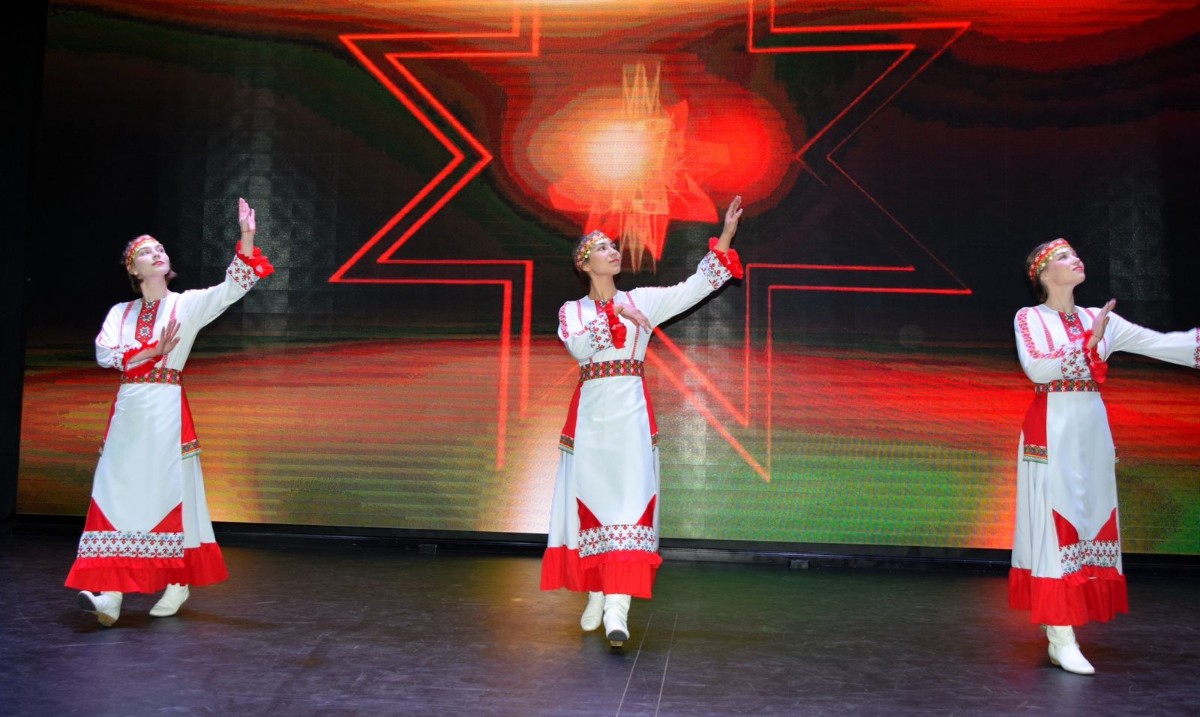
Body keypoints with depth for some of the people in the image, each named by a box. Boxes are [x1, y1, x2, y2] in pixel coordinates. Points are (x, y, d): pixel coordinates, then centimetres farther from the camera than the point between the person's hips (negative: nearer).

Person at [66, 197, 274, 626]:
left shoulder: (187, 305, 7)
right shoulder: (121, 313, 15)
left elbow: (233, 286, -7)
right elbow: (104, 353, 0)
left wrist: (246, 236, -16)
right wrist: (151, 352, -11)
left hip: (168, 409, -3)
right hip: (129, 409, 3)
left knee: (171, 490, -3)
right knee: (119, 492, -5)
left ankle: (178, 582, 6)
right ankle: (110, 591, -9)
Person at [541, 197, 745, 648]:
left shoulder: (642, 300, 12)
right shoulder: (572, 310, 10)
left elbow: (695, 287, 5)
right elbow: (578, 345, -11)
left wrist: (725, 237, 0)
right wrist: (614, 313, -15)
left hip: (631, 412, 0)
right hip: (591, 413, 1)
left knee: (630, 502, -11)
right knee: (590, 502, 3)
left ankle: (617, 608, -17)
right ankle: (595, 597, 18)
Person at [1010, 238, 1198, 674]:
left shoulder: (1099, 319, 13)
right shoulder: (1029, 318, -1)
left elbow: (1162, 344, 5)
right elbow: (1035, 368, -17)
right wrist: (1088, 345, -15)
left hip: (1092, 431, 6)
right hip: (1053, 432, -6)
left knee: (1088, 523, 5)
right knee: (1056, 525, -8)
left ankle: (1062, 633, 11)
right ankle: (1062, 638, -8)